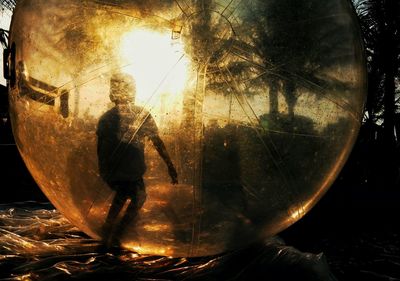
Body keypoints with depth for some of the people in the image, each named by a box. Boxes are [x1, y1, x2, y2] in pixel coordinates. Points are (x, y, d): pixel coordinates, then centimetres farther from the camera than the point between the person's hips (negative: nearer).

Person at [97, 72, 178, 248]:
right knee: (138, 198, 22)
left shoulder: (105, 118, -2)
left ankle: (109, 223, 32)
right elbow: (158, 143, -6)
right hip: (131, 172, -4)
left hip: (108, 172, 4)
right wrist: (170, 167, 2)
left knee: (122, 191, 33)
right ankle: (115, 236, 14)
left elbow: (100, 148, 7)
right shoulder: (143, 115, -9)